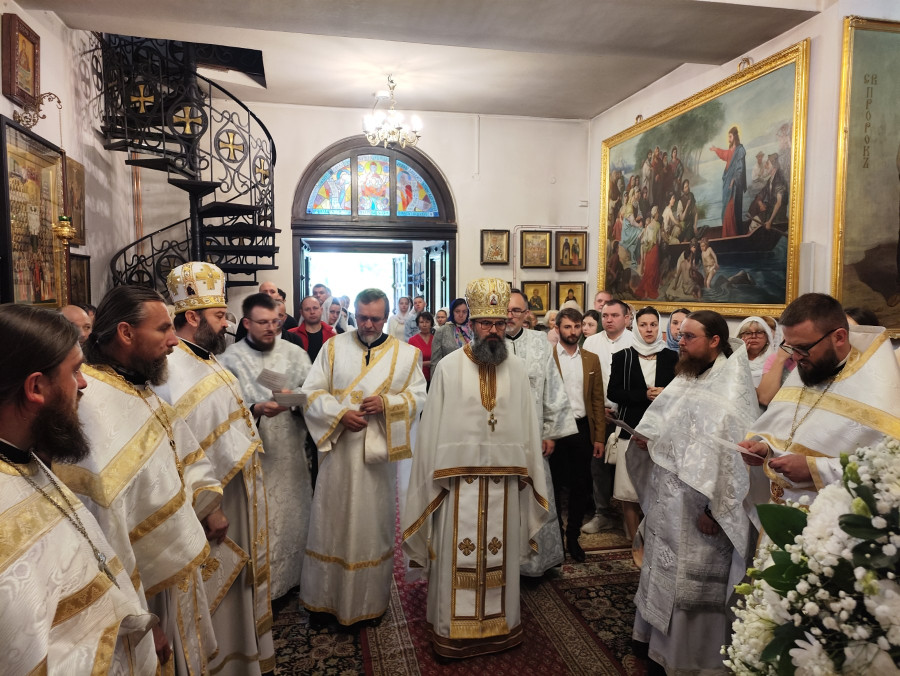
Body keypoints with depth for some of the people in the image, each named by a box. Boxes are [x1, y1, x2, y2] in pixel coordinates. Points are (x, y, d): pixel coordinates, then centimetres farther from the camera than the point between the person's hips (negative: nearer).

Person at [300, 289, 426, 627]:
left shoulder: (406, 353, 4)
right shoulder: (334, 347, 5)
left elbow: (418, 396, 1)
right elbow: (312, 391, 0)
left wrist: (387, 403, -16)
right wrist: (340, 414, -16)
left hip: (379, 451, 0)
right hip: (338, 448, 0)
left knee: (374, 523, 10)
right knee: (331, 522, 8)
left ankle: (370, 600, 27)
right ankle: (324, 597, 26)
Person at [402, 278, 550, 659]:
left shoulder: (517, 370, 4)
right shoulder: (449, 366, -5)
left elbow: (527, 423, 7)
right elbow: (434, 424, -3)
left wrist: (526, 468, 5)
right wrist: (437, 472, -5)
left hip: (504, 477, 3)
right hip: (459, 476, -2)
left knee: (500, 552, 13)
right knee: (457, 553, 6)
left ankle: (500, 623, 31)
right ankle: (454, 628, 23)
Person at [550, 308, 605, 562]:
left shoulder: (591, 359, 8)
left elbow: (598, 400, 8)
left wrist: (599, 437, 4)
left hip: (582, 429, 3)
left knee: (580, 486, 9)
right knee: (553, 485, 9)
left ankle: (573, 536, 26)